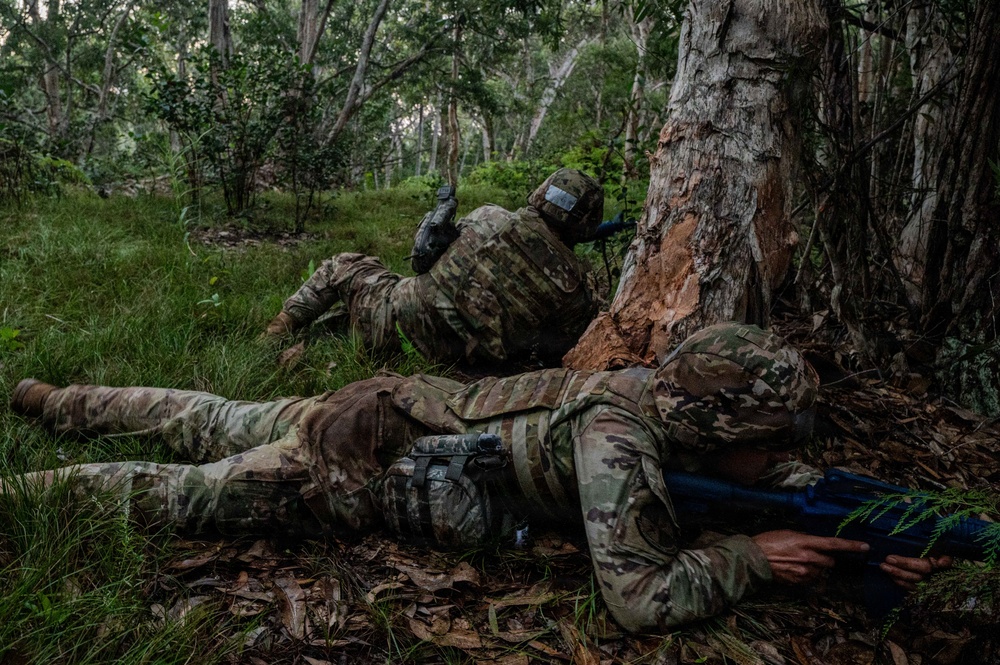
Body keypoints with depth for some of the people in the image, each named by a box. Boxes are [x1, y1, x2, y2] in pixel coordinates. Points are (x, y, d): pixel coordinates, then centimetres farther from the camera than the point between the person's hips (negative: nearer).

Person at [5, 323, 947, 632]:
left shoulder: (666, 390, -7)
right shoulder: (620, 436, -31)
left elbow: (776, 472, 6)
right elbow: (643, 598, -32)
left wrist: (866, 535, -6)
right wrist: (753, 557, -20)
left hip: (404, 403, 7)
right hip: (360, 465, -7)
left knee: (211, 426, 25)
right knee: (173, 494, 10)